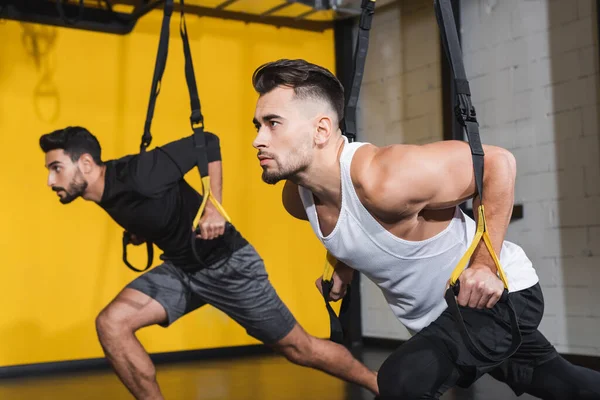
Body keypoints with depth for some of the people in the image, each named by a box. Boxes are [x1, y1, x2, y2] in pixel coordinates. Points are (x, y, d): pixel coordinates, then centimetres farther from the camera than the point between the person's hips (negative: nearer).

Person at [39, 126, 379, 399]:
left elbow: (208, 143, -21)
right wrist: (140, 231, 5)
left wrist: (214, 207, -25)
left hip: (228, 264, -7)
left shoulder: (137, 174, -27)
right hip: (182, 268, 7)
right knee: (111, 323, -12)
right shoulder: (106, 194, -3)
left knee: (298, 347, 4)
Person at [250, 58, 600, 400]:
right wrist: (343, 267, -1)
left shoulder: (386, 181, -37)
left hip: (497, 292, -8)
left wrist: (486, 263, -30)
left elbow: (498, 162, -28)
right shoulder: (296, 199, -12)